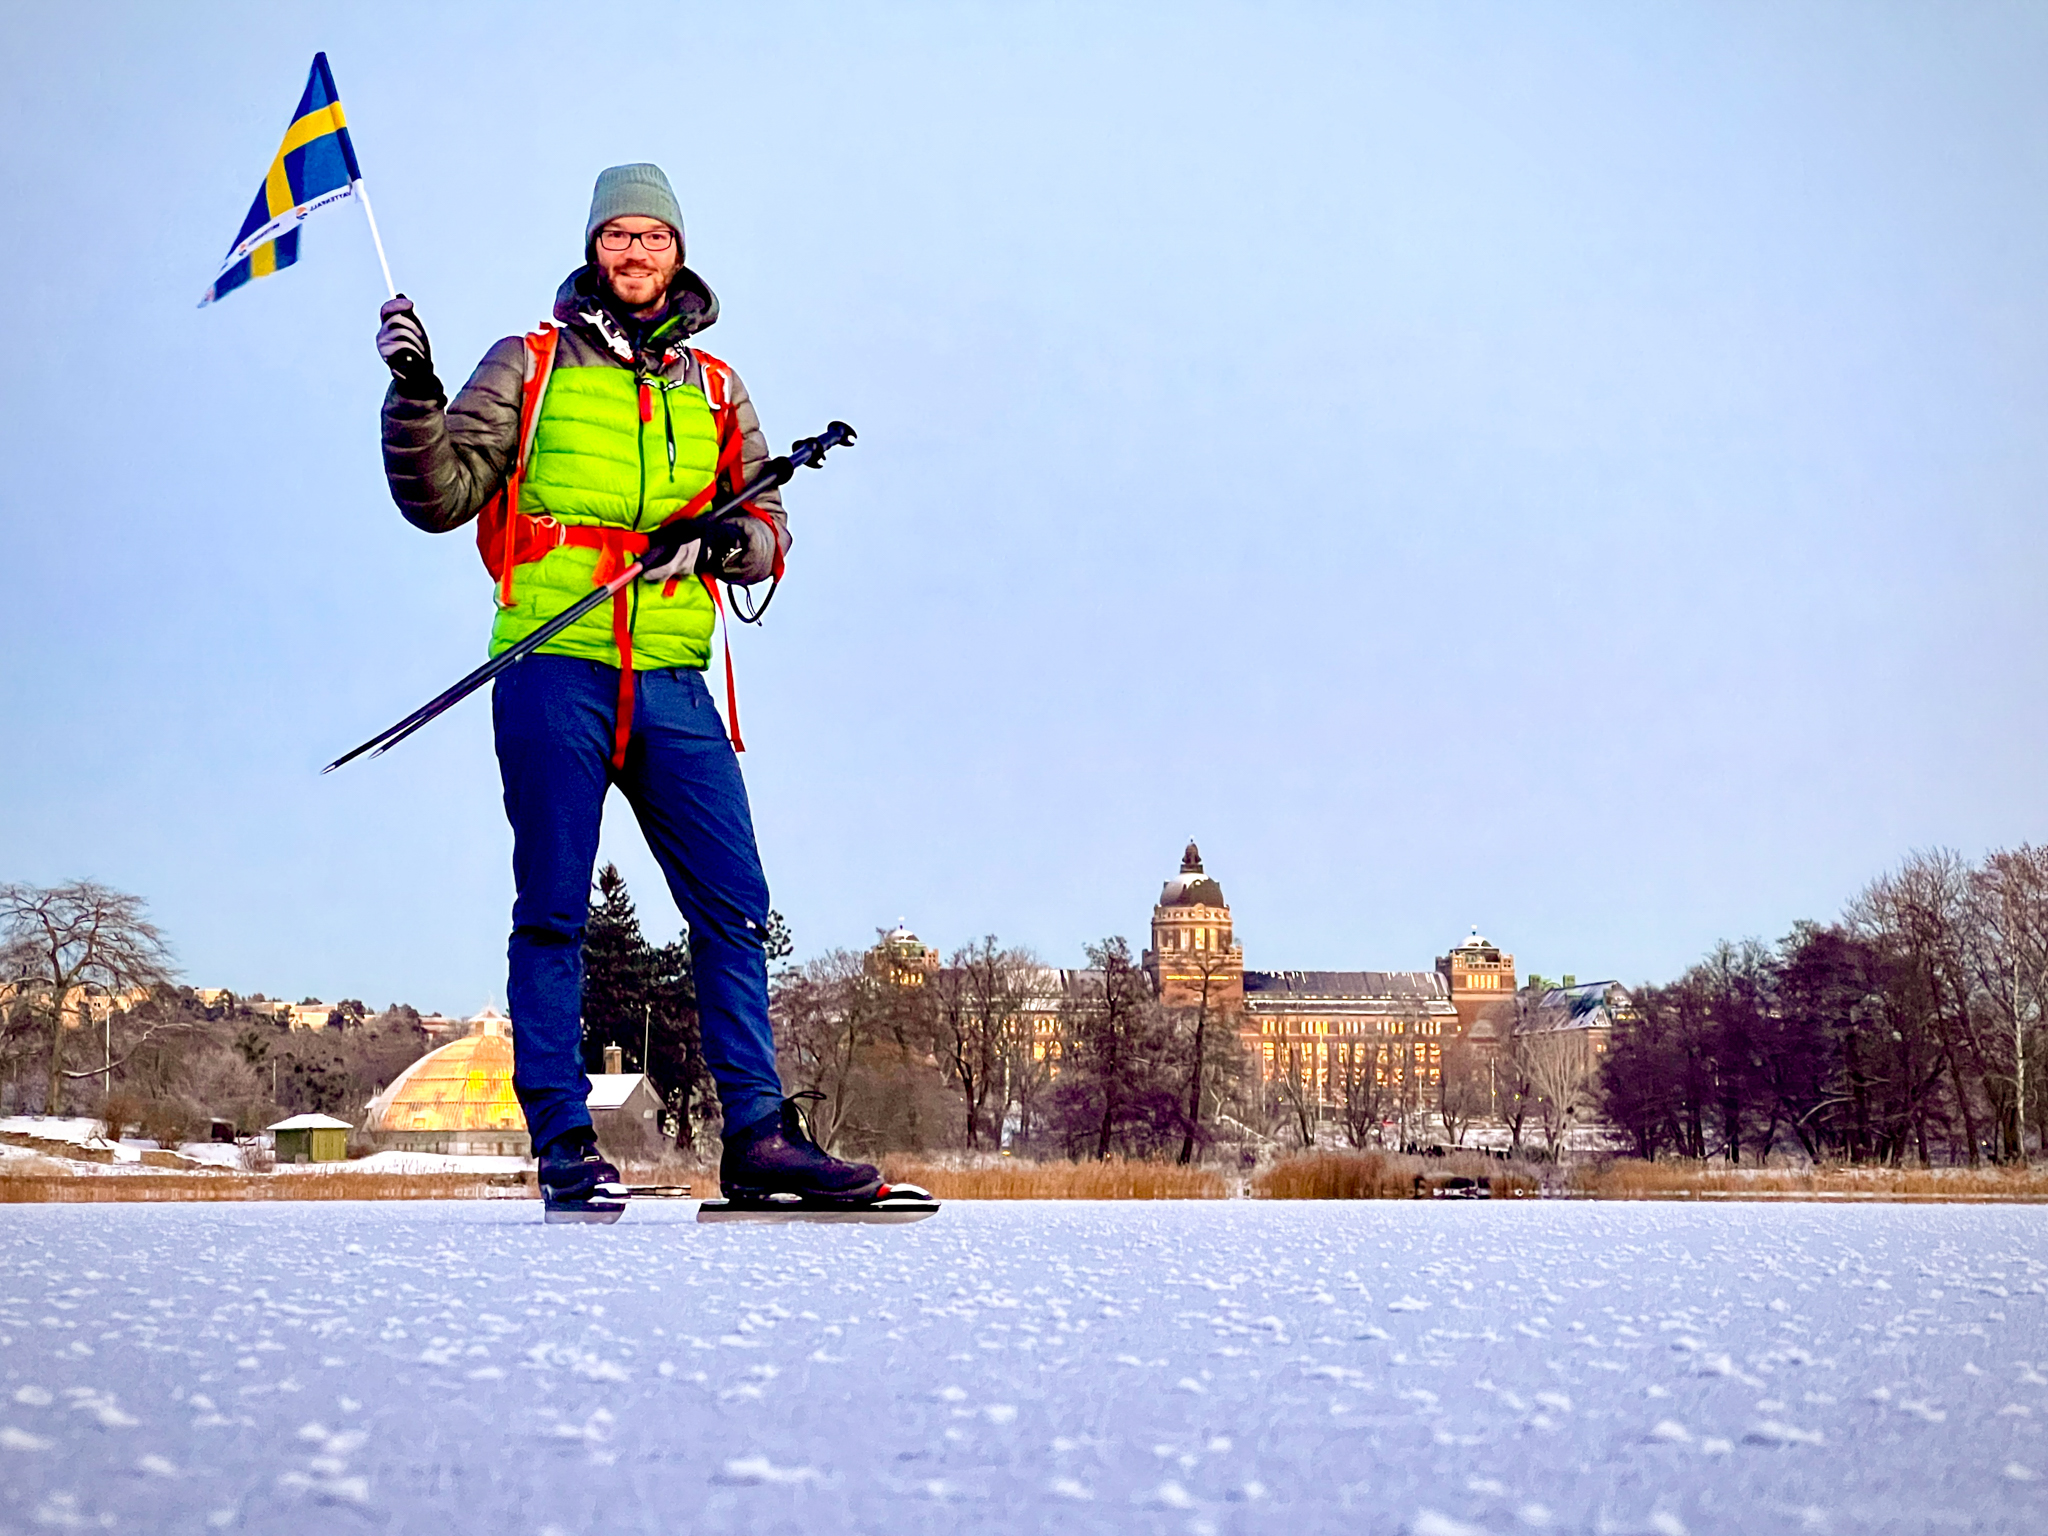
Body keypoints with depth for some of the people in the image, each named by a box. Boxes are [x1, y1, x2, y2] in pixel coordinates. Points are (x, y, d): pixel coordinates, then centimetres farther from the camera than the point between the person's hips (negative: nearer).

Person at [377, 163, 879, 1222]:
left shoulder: (714, 391, 19)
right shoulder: (531, 366, 10)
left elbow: (770, 521, 17)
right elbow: (441, 498, 4)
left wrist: (730, 541, -5)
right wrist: (415, 395, -11)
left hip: (671, 685, 3)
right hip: (553, 673, -3)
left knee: (734, 909, -1)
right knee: (552, 914, -2)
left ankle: (756, 1134, 5)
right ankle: (563, 1146, 3)